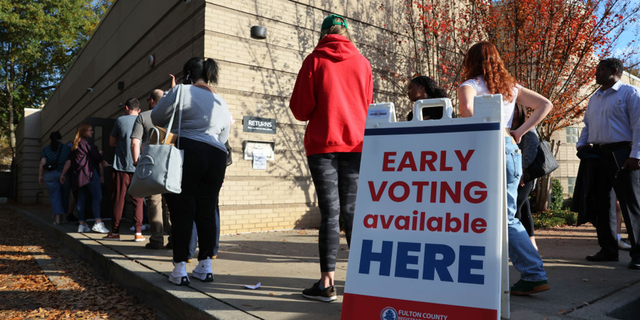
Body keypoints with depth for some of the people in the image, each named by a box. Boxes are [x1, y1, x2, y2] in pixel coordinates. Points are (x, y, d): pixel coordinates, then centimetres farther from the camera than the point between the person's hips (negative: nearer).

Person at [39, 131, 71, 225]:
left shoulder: (46, 149, 6)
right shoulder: (67, 148, 5)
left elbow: (42, 163, -2)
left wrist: (40, 175, 2)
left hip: (50, 175, 0)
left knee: (54, 196, 2)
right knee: (63, 195, 13)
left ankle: (57, 218, -7)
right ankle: (61, 215, 17)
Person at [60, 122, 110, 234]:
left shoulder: (75, 144, 20)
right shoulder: (87, 141, -1)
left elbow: (69, 160, 17)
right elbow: (97, 157, -4)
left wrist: (63, 174, 20)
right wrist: (102, 173, 2)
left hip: (77, 174, 8)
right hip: (89, 172, -8)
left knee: (81, 198, 9)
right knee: (97, 197, -12)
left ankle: (81, 224, 10)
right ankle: (98, 223, -21)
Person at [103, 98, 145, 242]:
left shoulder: (120, 120, -1)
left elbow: (111, 142, 8)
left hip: (121, 166, -1)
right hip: (139, 166, 1)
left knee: (118, 199, 5)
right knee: (138, 200, 5)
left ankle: (115, 232, 11)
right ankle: (138, 232, 2)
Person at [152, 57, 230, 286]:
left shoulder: (181, 91, 0)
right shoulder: (221, 102, 19)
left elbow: (156, 118, 3)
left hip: (185, 154, -5)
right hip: (215, 158, 5)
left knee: (182, 212, -1)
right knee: (206, 212, 9)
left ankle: (180, 269, 2)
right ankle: (205, 266, 13)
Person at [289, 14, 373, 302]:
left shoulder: (315, 60, 0)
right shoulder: (362, 63, 9)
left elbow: (300, 109, -2)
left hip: (322, 144, -3)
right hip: (356, 143, 3)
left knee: (329, 212, -2)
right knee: (352, 211, 8)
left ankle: (327, 283, -1)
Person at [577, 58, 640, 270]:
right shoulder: (594, 99, 19)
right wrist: (582, 144, 7)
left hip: (622, 154, -7)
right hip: (598, 155, 7)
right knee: (601, 203, 8)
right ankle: (608, 249, 17)